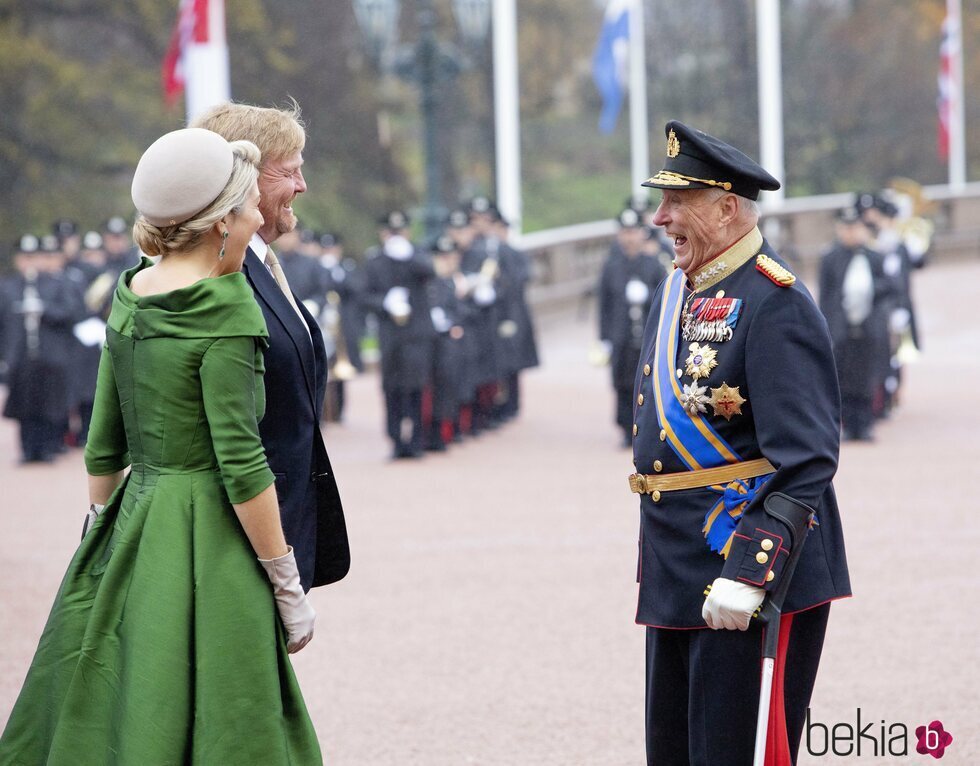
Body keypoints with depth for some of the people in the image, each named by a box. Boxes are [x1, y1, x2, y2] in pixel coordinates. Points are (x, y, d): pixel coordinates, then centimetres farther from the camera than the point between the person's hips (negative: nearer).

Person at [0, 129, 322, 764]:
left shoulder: (130, 297, 6)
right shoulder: (223, 311, -16)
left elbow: (104, 444, 11)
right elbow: (241, 463, -18)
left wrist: (98, 530, 24)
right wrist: (289, 587, -11)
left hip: (129, 522, 8)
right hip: (204, 543, -8)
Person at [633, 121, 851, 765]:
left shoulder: (775, 304, -16)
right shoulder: (678, 289, 12)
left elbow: (806, 463, -22)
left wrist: (747, 573, -27)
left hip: (757, 570, -9)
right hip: (676, 577, 9)